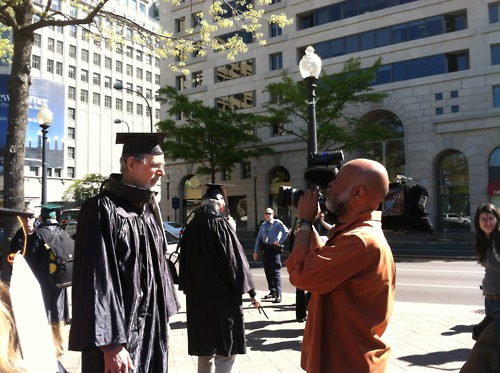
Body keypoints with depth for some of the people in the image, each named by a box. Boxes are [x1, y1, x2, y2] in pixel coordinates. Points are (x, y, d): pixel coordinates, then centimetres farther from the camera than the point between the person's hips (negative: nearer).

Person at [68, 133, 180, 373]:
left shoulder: (148, 209, 10)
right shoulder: (102, 209, -16)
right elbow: (96, 280, -20)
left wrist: (164, 313, 15)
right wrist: (111, 344, -22)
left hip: (151, 328, 8)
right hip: (120, 329, -8)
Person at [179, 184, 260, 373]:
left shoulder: (191, 227, 3)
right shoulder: (222, 225, -13)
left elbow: (184, 261, 12)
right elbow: (236, 260, -14)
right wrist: (251, 290, -6)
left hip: (197, 296, 6)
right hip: (222, 295, -6)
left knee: (204, 347, 18)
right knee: (225, 350, 1)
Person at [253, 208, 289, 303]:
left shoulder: (277, 223, -4)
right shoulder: (263, 225, 16)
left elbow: (286, 232, -16)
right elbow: (259, 238, 17)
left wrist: (280, 242, -14)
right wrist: (256, 251, 13)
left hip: (274, 249, -6)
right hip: (265, 249, 7)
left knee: (276, 272, -10)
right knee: (268, 272, 11)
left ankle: (278, 294, -10)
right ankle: (272, 291, 23)